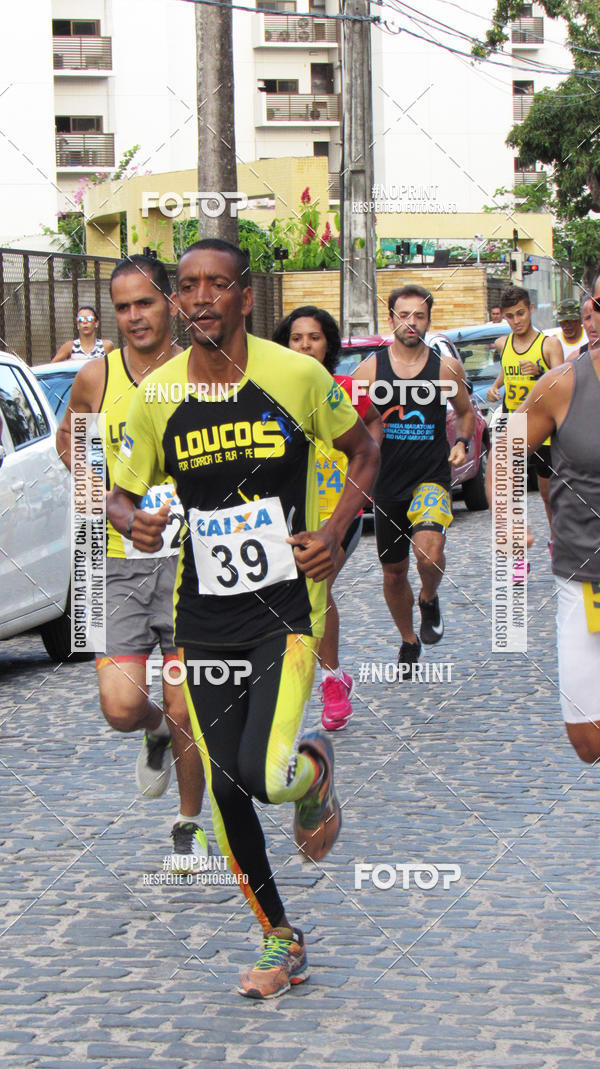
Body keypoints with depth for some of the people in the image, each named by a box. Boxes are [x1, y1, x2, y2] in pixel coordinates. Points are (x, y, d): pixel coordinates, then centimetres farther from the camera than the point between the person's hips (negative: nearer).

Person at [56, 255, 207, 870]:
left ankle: (189, 827, 26)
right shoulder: (95, 379, 2)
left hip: (192, 563, -1)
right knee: (121, 707, -12)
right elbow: (67, 438, 22)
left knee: (186, 714, 3)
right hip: (122, 565, 1)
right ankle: (157, 735, 25)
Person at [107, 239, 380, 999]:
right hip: (204, 620, 3)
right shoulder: (156, 396, -2)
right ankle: (280, 939, 24)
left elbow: (364, 451, 9)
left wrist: (335, 532, -5)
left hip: (286, 609, -3)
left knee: (265, 777, -19)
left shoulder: (296, 375, -6)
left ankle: (313, 770, 18)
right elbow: (121, 493, 9)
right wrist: (134, 522, -15)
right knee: (225, 792, 4)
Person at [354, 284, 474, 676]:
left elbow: (466, 412, 15)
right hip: (388, 482, 2)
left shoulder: (446, 367, -1)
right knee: (393, 573, 13)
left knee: (429, 553, -29)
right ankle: (409, 641, 37)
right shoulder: (370, 369, -2)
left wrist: (463, 442, -3)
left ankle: (430, 600, 5)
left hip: (431, 478, -2)